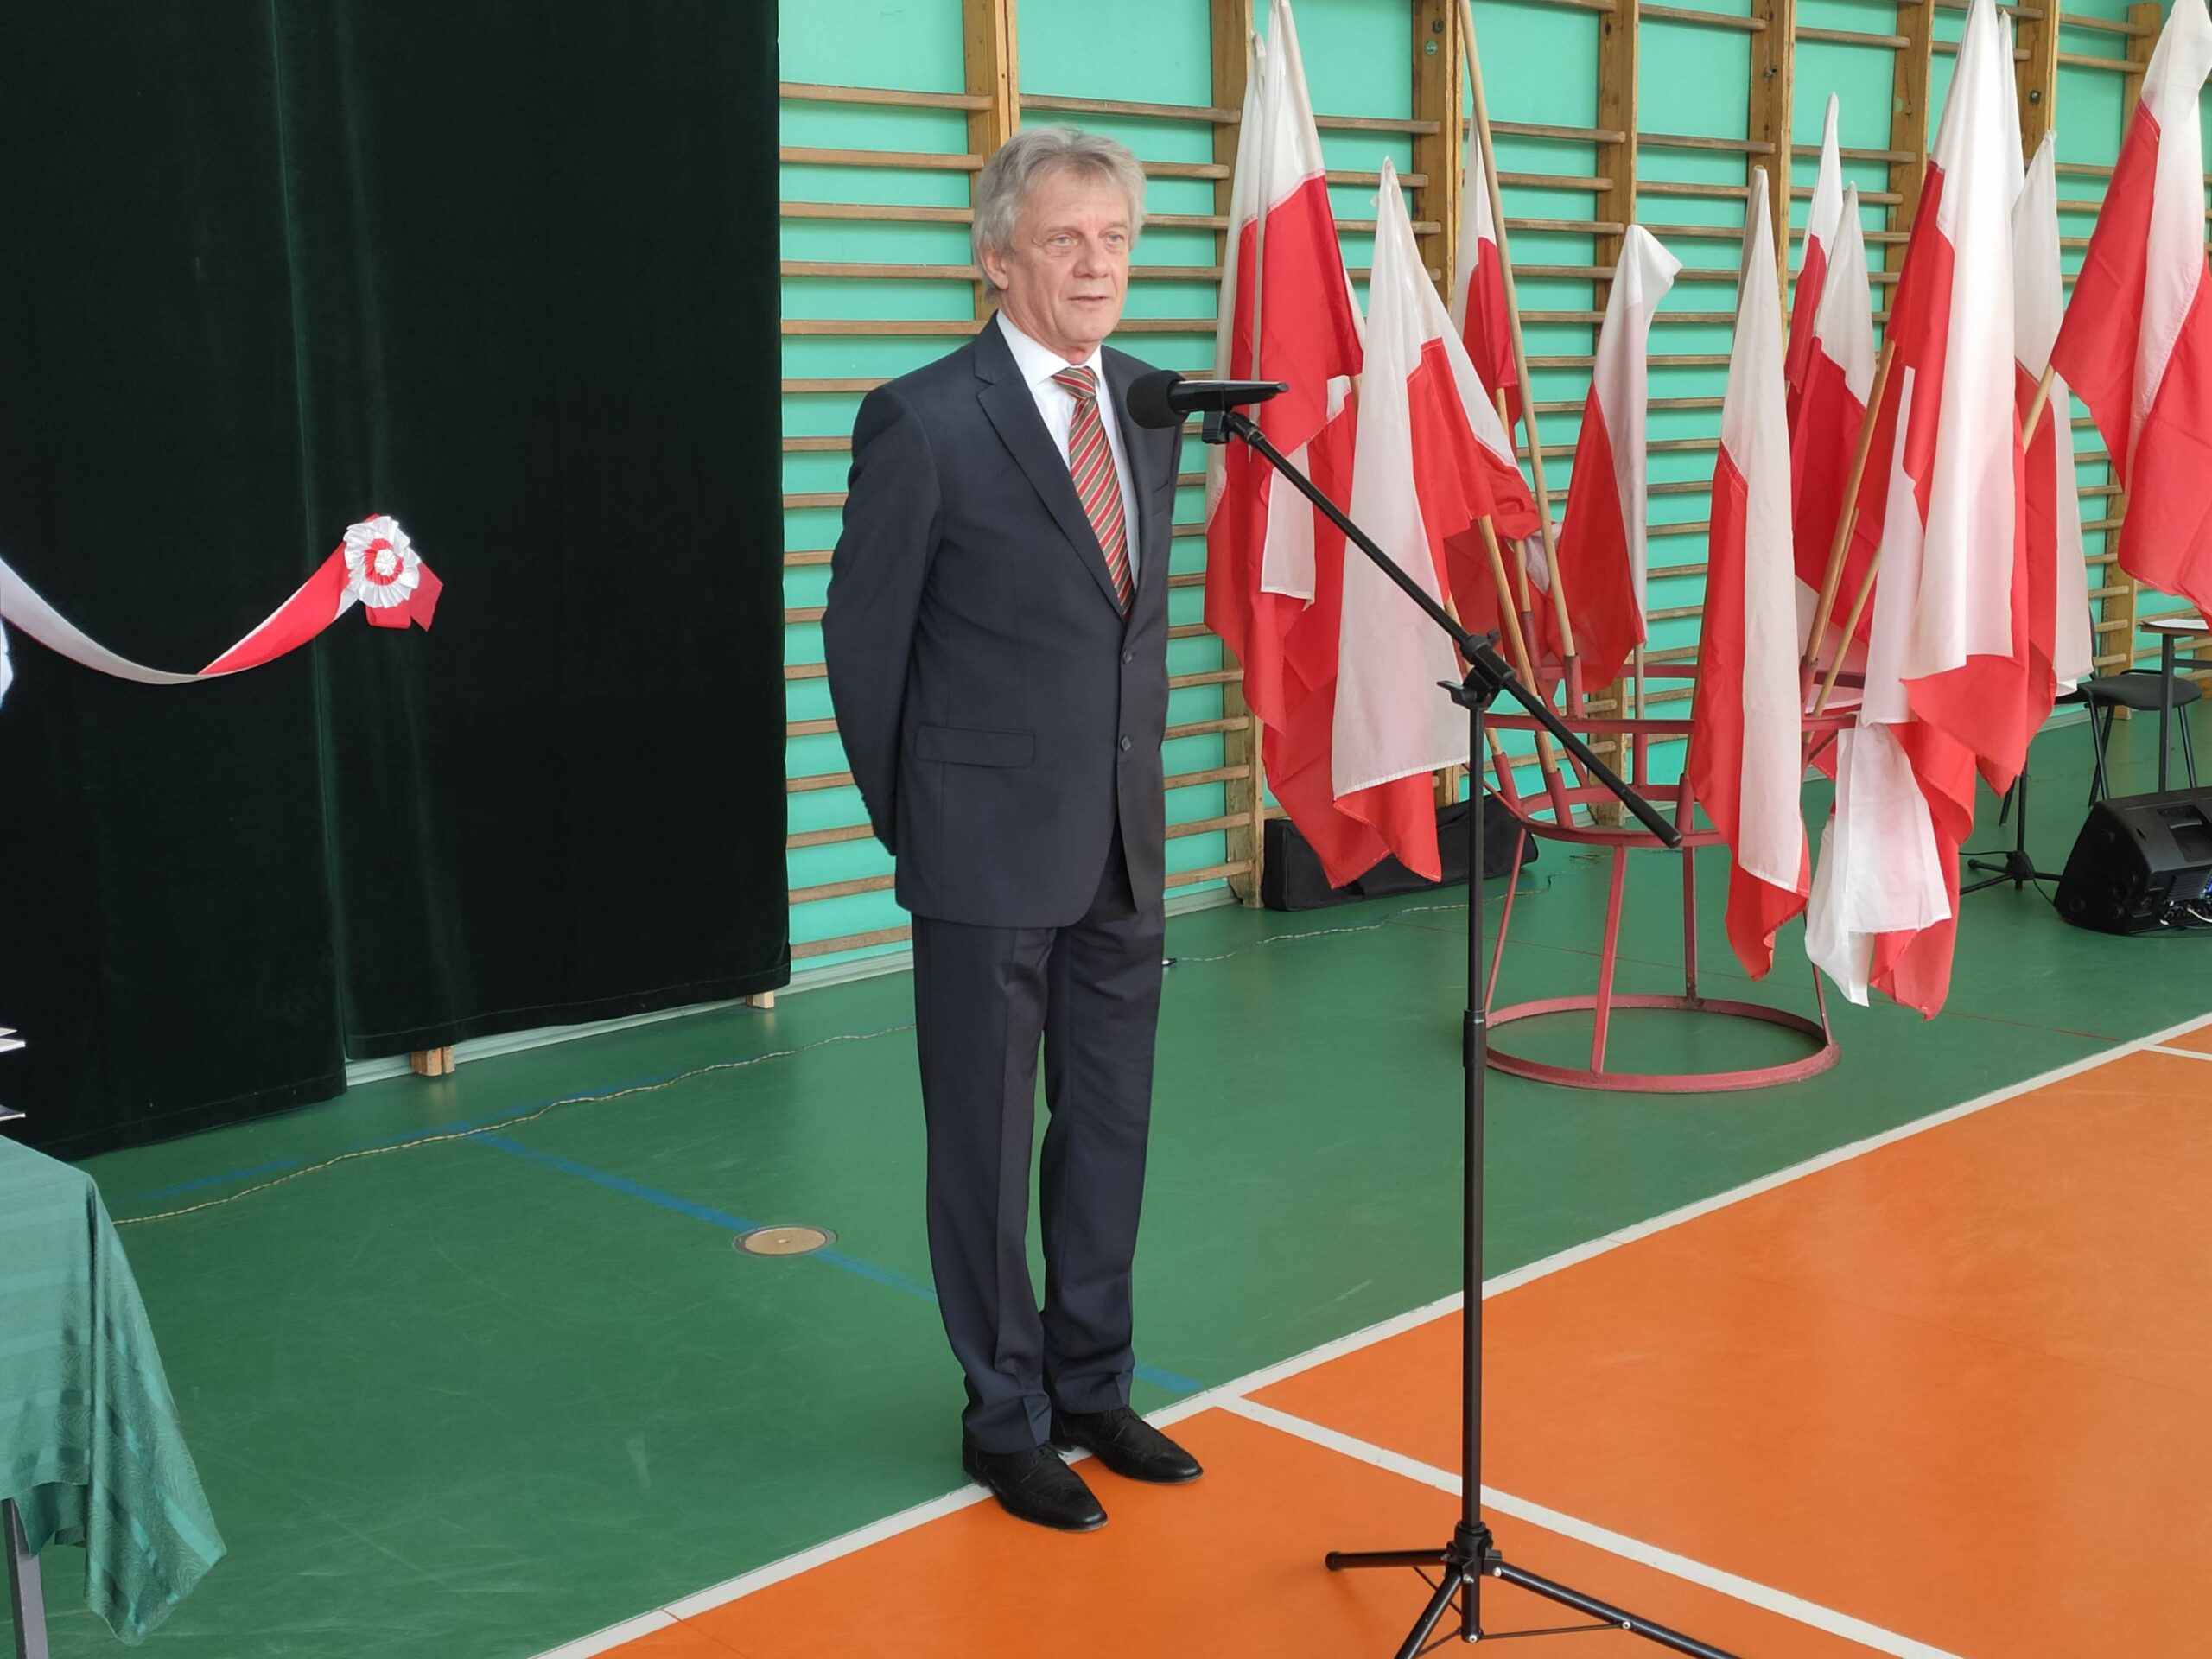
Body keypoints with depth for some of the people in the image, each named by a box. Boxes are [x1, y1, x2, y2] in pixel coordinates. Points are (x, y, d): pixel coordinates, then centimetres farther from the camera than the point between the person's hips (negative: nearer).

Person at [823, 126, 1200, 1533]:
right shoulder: (924, 422, -13)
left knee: (1112, 1127, 15)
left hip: (1125, 844, 6)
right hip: (991, 851, -6)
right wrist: (911, 819, 2)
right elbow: (864, 635, -5)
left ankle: (1093, 1387, 32)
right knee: (989, 1144, 7)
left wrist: (1136, 773, 14)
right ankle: (1008, 1420, 23)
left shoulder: (1149, 403, 7)